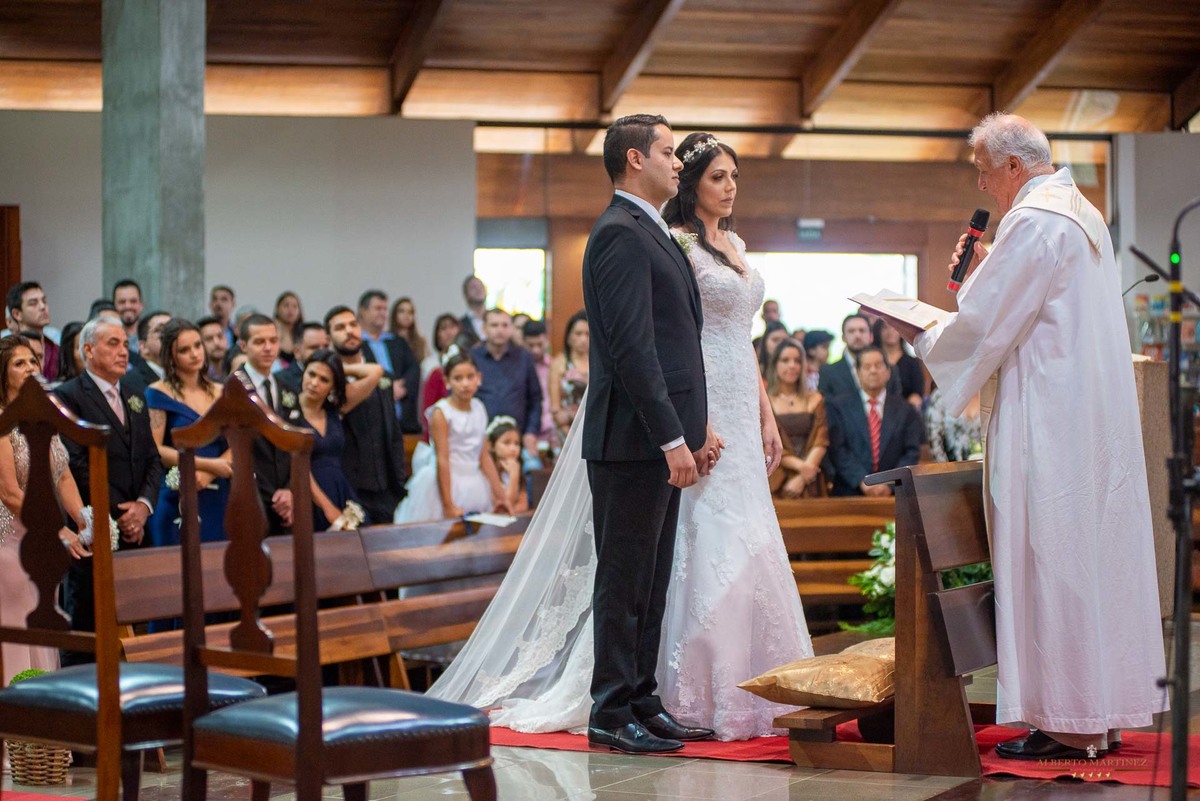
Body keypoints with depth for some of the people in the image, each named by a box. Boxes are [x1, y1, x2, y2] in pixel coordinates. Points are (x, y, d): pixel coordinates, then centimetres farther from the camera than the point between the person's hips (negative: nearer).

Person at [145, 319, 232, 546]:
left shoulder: (220, 393, 13)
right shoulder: (158, 394, 0)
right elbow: (153, 450, -10)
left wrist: (207, 475, -12)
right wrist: (210, 464, -11)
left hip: (219, 500, 4)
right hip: (177, 501, -4)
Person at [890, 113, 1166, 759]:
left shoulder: (1032, 222, -14)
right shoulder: (1083, 213, 16)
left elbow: (984, 323, -16)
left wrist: (921, 338, 1)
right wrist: (992, 267, 15)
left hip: (1049, 422, -10)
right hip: (1097, 416, 10)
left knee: (1050, 560, -6)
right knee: (1092, 553, 11)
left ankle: (1067, 723, -4)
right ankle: (1102, 715, 16)